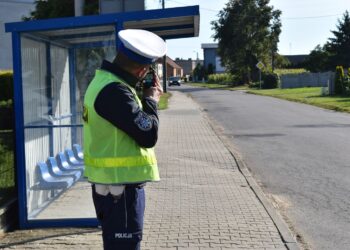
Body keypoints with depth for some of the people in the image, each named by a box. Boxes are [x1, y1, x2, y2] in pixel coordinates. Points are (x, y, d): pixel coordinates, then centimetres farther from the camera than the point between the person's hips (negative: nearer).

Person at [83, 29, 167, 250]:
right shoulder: (115, 91, -24)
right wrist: (151, 101, -6)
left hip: (111, 182, 10)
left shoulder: (104, 81, 8)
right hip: (120, 185, -10)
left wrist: (146, 98, 4)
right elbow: (148, 135, -22)